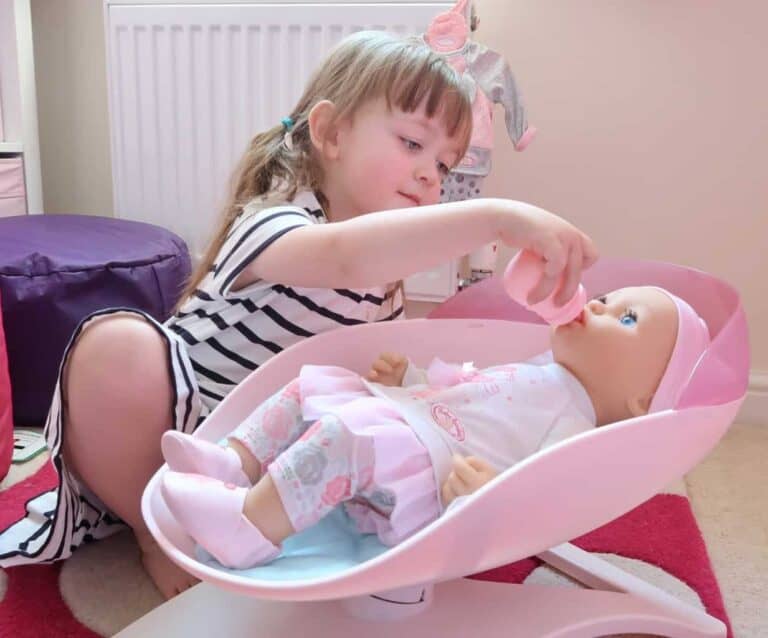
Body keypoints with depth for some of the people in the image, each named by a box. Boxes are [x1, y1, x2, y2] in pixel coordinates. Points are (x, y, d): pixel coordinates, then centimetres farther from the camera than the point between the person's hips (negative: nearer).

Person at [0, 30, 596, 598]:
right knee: (119, 345, -36)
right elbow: (346, 256, -47)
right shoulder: (273, 223, -23)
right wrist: (498, 215, -55)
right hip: (171, 436, -7)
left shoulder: (385, 277, 4)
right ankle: (158, 538, -11)